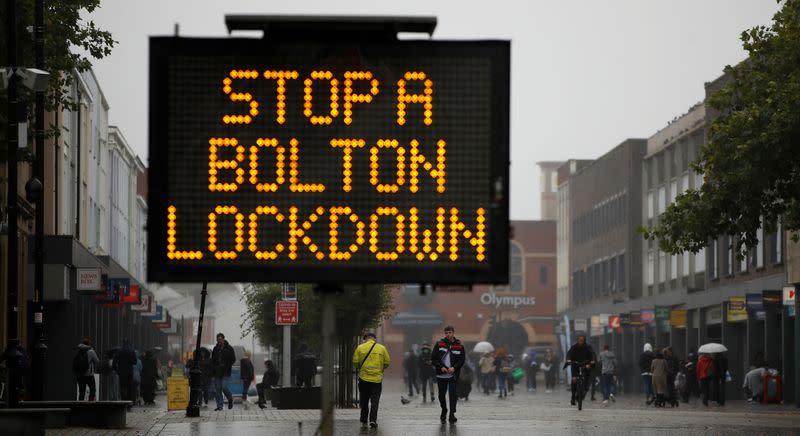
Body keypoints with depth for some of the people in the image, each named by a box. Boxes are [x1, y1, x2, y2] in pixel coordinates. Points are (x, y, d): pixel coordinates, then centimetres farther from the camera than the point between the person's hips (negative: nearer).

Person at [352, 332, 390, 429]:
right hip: (377, 378, 0)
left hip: (364, 378, 0)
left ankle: (364, 421, 16)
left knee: (364, 401, 11)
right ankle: (373, 420, -10)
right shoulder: (382, 348, 0)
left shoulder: (360, 348, -2)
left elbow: (355, 362, -3)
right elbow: (387, 362, 2)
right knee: (375, 401, 3)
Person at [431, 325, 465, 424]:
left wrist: (454, 368, -14)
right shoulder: (439, 344, 4)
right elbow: (433, 358, 2)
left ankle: (452, 414, -10)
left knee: (453, 394, -12)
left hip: (453, 374, -2)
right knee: (441, 395, 11)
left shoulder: (459, 345, 3)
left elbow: (462, 360, 2)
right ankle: (443, 412, 32)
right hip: (441, 375, 2)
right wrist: (441, 367, -12)